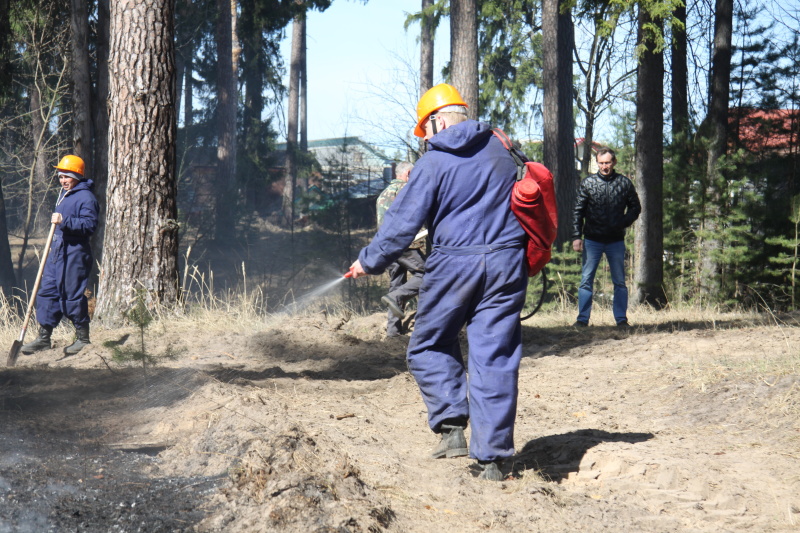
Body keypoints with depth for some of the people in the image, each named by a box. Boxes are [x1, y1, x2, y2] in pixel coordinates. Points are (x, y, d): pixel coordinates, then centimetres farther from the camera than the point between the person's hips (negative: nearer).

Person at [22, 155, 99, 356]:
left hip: (75, 252, -10)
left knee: (73, 295, -5)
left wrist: (64, 222, -30)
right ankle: (43, 338, 12)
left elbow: (90, 225, -22)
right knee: (47, 291, 7)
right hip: (58, 250, 10)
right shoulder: (64, 194, 18)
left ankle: (83, 338, 6)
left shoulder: (85, 197, -13)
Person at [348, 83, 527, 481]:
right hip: (506, 264, 4)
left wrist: (369, 262, 8)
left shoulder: (434, 163, -6)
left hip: (454, 266, -4)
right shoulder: (500, 152, 10)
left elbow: (402, 224, -5)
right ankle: (493, 456, 3)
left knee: (429, 347, 15)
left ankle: (451, 427, 1)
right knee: (495, 358, 4)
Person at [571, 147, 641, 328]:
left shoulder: (625, 183, 2)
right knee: (586, 280, -1)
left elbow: (635, 207, 11)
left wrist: (624, 223, -7)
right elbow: (578, 211, 3)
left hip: (616, 241, 1)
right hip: (592, 240, -1)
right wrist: (576, 236, -5)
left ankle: (621, 319, 12)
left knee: (620, 282, 6)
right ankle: (583, 319, 4)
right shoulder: (588, 183, 1)